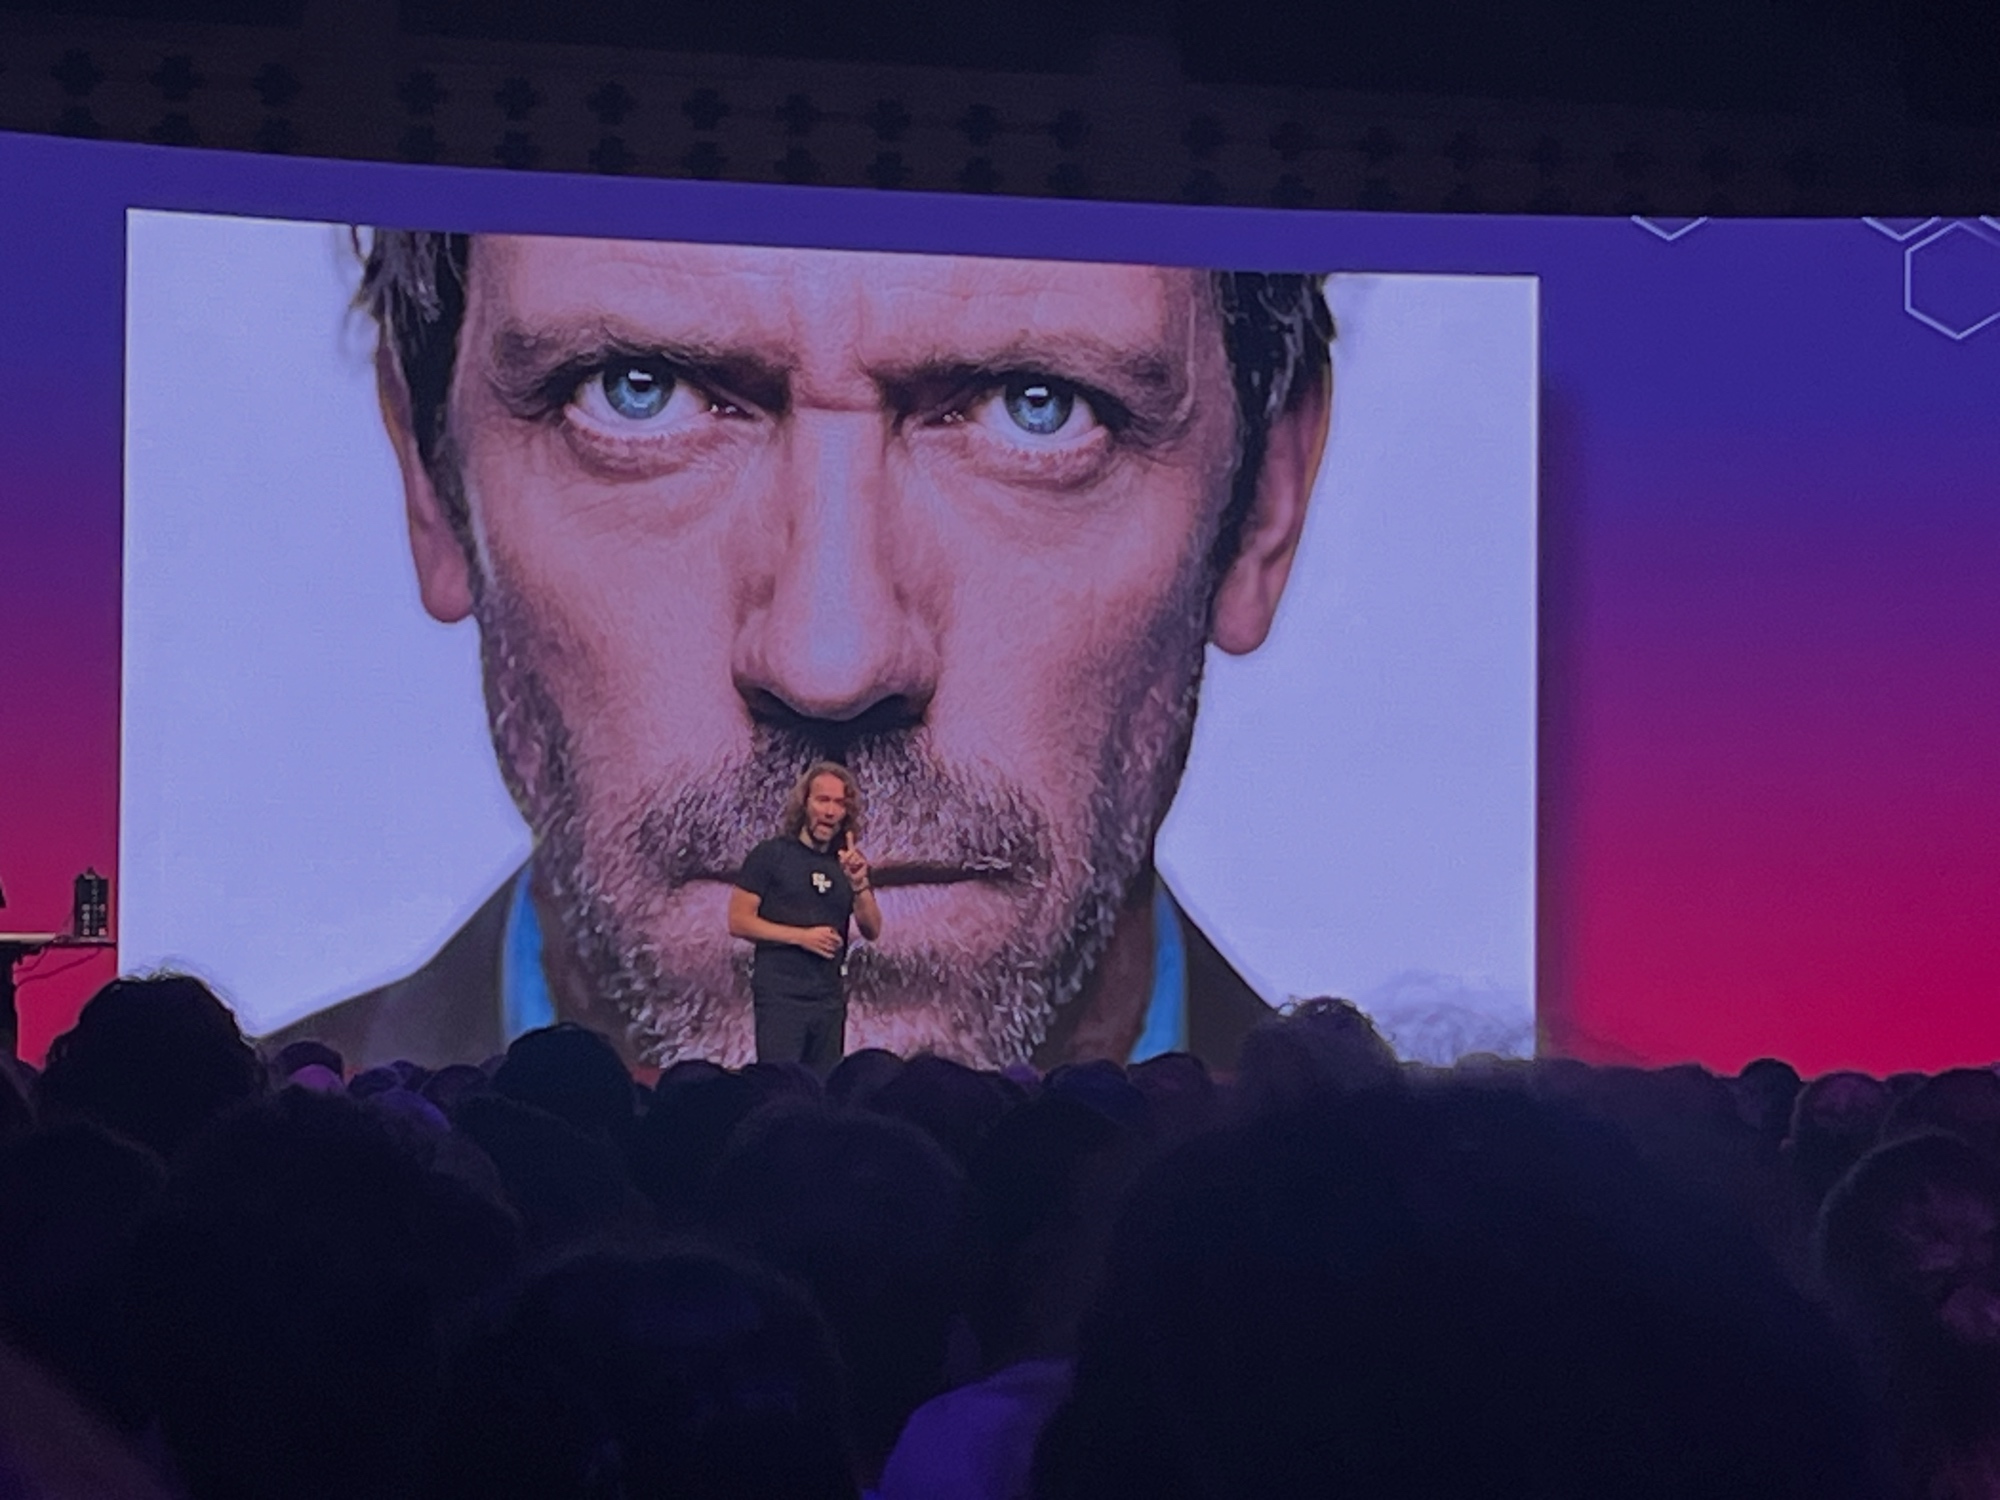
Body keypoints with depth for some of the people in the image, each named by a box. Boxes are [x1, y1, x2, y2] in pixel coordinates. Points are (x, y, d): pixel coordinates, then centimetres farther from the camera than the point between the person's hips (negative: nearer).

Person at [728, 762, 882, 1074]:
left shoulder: (849, 863, 11)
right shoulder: (771, 855, -2)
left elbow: (872, 931, 5)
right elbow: (739, 922, -6)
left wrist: (859, 883, -12)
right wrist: (801, 936, -14)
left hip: (830, 997, 5)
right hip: (780, 993, -5)